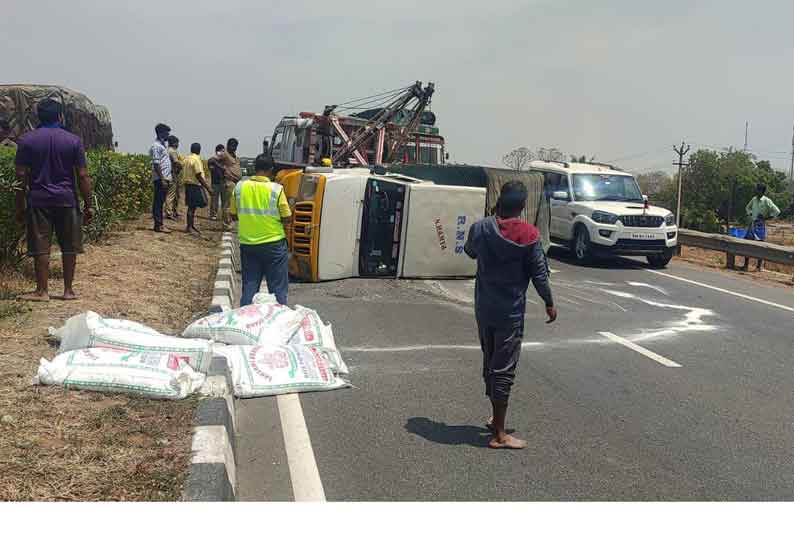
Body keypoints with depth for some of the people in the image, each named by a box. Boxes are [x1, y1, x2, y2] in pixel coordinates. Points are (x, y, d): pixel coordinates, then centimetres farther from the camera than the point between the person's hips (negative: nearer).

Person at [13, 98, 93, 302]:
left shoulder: (26, 140, 1)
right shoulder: (73, 141, -1)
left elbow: (21, 176, -1)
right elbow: (83, 176, -3)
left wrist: (20, 206, 5)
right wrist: (88, 205, 2)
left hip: (38, 200, 0)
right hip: (66, 200, 0)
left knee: (40, 247, 4)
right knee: (69, 247, 8)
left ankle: (42, 291, 7)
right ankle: (68, 290, 13)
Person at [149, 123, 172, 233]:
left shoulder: (161, 145, 18)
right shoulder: (156, 146, -12)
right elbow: (156, 164, -18)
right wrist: (162, 179, -22)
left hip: (164, 178, 10)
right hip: (160, 179, -10)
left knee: (160, 202, 11)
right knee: (158, 202, -7)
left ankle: (159, 224, 15)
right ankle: (158, 225, -6)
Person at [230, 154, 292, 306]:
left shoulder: (240, 187, -2)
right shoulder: (276, 189, -12)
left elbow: (233, 215, 8)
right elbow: (287, 219, -7)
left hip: (247, 244, 3)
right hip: (273, 244, -3)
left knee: (249, 286, 12)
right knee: (277, 288, 7)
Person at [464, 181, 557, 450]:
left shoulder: (480, 228, -3)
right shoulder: (528, 234, -13)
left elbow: (470, 251, 18)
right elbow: (539, 272, -7)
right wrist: (549, 303, 7)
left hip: (483, 309, 4)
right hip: (510, 312, -4)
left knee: (489, 363, 19)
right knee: (504, 369, -1)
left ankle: (496, 417, 35)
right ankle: (498, 434, 3)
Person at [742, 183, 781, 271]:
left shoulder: (767, 201, -8)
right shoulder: (754, 199, 9)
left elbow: (777, 211, -11)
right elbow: (748, 207, 27)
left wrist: (766, 218, -11)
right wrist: (749, 214, 9)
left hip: (760, 225, -6)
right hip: (752, 224, 6)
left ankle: (759, 266, 5)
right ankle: (745, 264, 11)